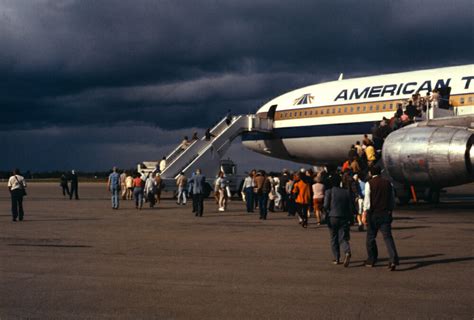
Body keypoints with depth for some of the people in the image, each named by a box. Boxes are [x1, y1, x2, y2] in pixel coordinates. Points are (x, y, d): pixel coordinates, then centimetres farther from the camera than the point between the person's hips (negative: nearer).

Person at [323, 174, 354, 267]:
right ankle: (347, 252, -24)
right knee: (343, 238, 3)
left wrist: (329, 213, 7)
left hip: (332, 218, -2)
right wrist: (349, 216, 12)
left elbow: (326, 206, -12)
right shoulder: (347, 192, 4)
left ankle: (337, 259, 14)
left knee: (334, 239, 11)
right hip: (344, 218, 2)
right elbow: (351, 206, 1)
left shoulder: (329, 192, -4)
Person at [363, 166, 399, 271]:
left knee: (371, 237, 11)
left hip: (373, 214, -3)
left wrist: (364, 214, -11)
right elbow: (392, 200, 12)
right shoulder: (388, 183, 9)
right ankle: (393, 259, -18)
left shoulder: (369, 183, -4)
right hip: (386, 214, 3)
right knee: (388, 236, -2)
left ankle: (371, 260, 21)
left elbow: (367, 200, -10)